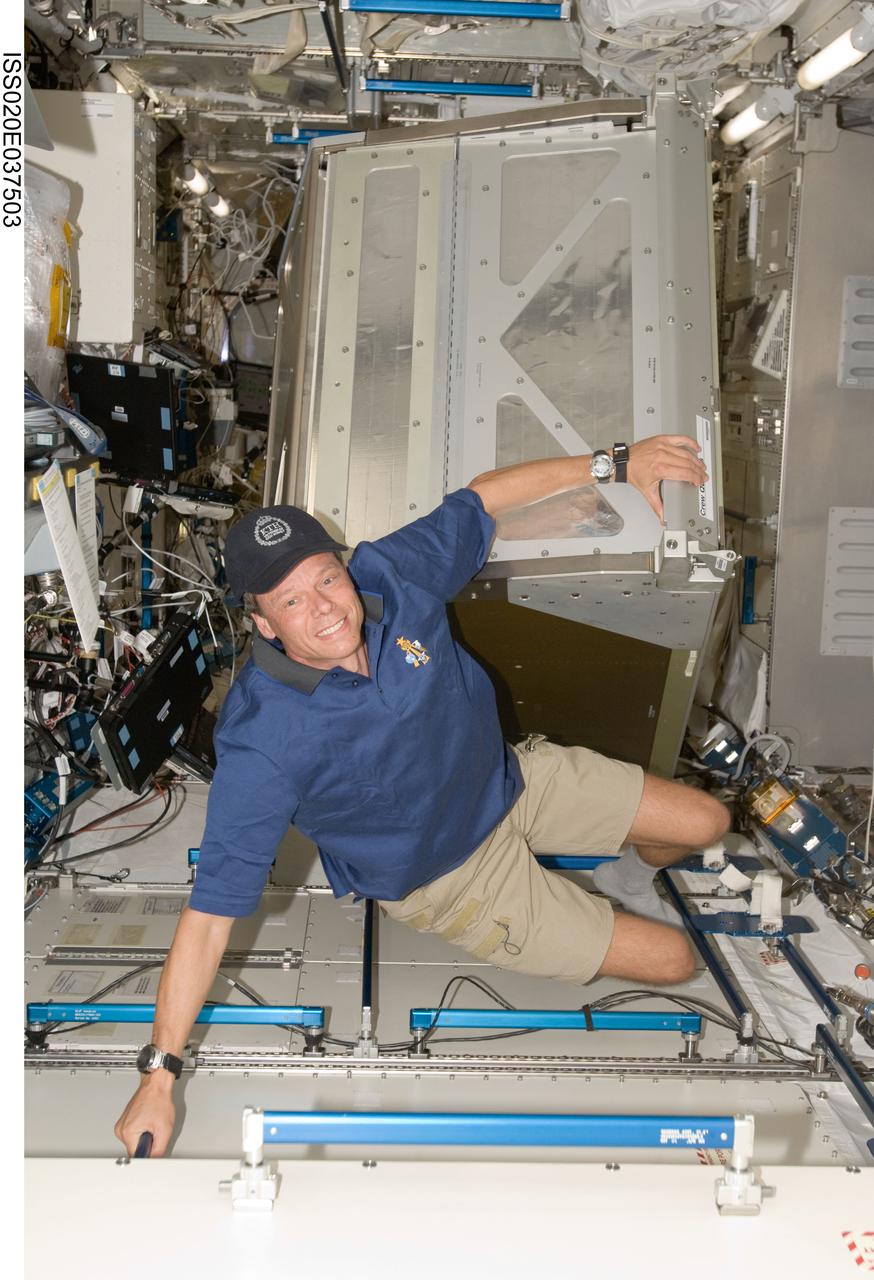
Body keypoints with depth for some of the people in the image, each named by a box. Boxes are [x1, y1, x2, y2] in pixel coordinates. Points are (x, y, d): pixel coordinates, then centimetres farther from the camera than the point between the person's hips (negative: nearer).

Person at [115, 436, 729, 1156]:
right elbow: (213, 905, -32)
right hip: (449, 876, -5)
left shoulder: (388, 575, -22)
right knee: (673, 961, -3)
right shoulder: (262, 740, -35)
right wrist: (159, 1073, -31)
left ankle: (629, 878, 43)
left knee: (705, 823, 9)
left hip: (508, 778, 5)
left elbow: (479, 501, -6)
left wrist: (616, 465, -9)